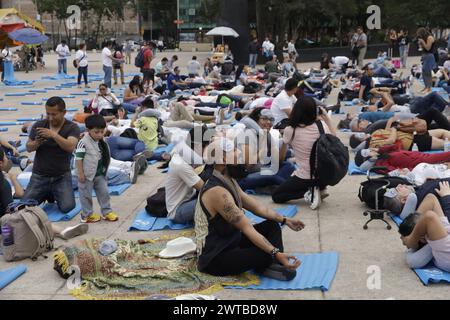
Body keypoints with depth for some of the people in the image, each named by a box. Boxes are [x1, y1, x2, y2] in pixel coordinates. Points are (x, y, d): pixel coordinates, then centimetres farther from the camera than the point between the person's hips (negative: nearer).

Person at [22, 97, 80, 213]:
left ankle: (54, 195, 17)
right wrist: (36, 143, -21)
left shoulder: (72, 127, -8)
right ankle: (46, 195, 23)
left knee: (67, 207, -18)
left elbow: (70, 147, -25)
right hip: (40, 175, 2)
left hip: (61, 176, -2)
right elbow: (28, 148, 2)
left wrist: (54, 135, -38)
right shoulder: (38, 125, -1)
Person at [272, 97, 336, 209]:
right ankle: (321, 188, 17)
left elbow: (281, 156, 5)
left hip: (305, 177, -3)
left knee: (276, 196, 14)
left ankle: (308, 193, -5)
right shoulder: (321, 125, -8)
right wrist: (327, 119, 15)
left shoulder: (290, 130, -12)